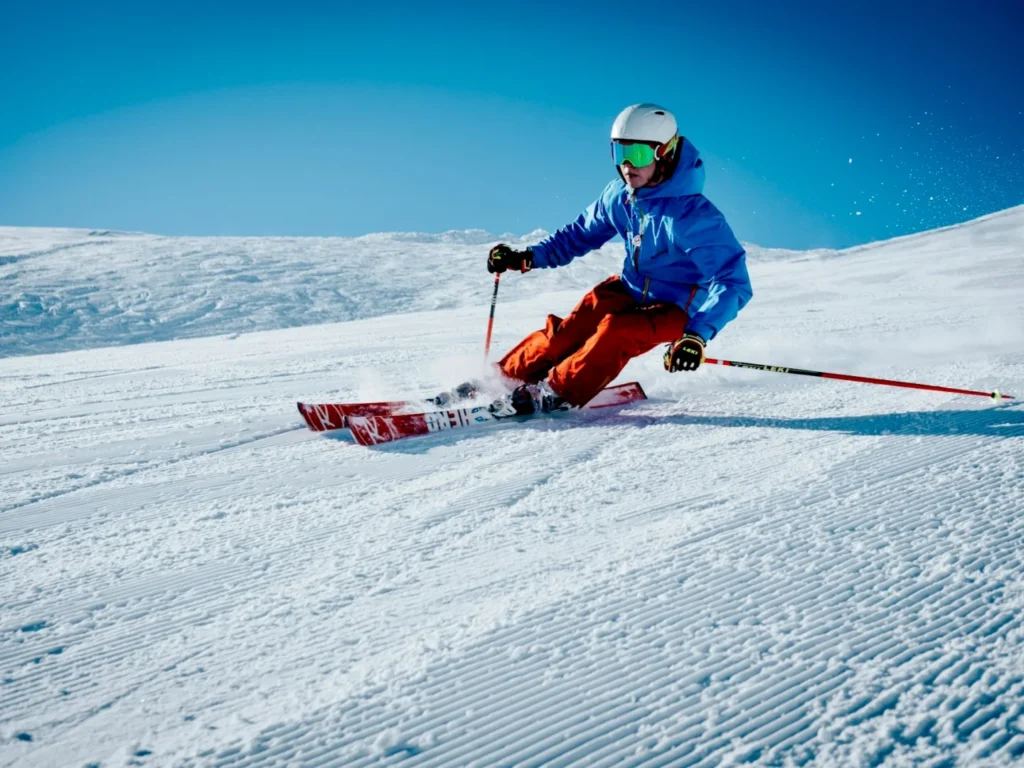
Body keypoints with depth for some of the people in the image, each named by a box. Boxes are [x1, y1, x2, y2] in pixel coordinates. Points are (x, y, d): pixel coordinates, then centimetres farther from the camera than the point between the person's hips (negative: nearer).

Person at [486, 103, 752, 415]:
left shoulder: (693, 215, -28)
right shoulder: (619, 195, -8)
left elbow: (732, 281, -32)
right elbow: (581, 233, 9)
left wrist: (698, 334, -45)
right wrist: (529, 257, -3)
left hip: (676, 308, -5)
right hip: (630, 289, 6)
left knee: (617, 331, -32)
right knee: (569, 331, -16)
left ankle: (556, 393, -22)